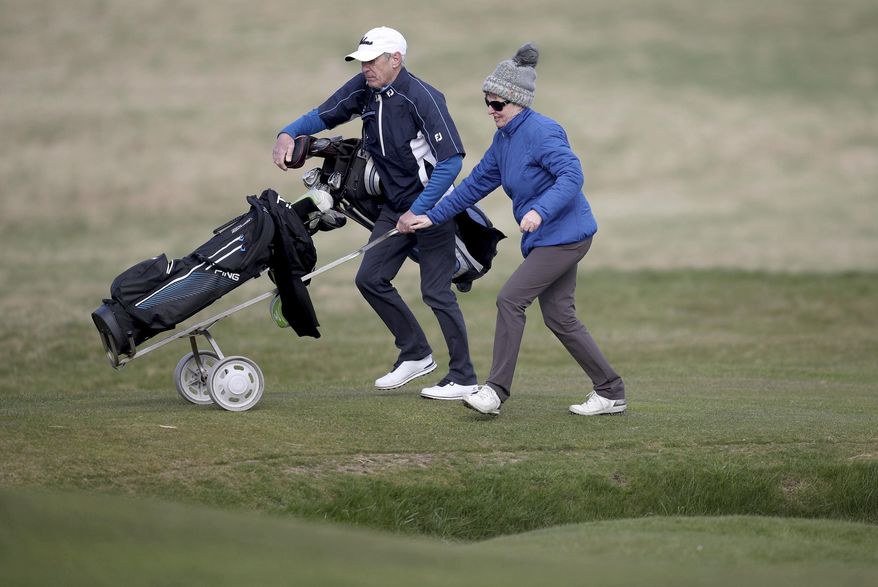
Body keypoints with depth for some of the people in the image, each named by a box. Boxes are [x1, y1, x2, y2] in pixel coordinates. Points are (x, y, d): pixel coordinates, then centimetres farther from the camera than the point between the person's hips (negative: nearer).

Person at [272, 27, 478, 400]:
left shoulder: (422, 98, -22)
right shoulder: (364, 89, -1)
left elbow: (450, 161, -24)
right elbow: (322, 116, 11)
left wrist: (418, 211, -25)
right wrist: (288, 134, -10)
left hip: (430, 205, -8)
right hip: (395, 206, 8)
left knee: (436, 292, -6)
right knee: (371, 279, 5)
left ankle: (463, 378, 4)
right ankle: (416, 355, 18)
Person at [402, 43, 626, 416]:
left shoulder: (541, 132, -17)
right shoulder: (504, 138, 11)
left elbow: (571, 175, -26)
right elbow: (478, 182, 18)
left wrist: (541, 211, -39)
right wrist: (434, 217, 16)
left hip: (564, 235, -10)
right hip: (545, 239, 10)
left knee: (510, 299, -14)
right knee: (558, 317, 9)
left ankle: (496, 390, -10)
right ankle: (610, 392, 16)